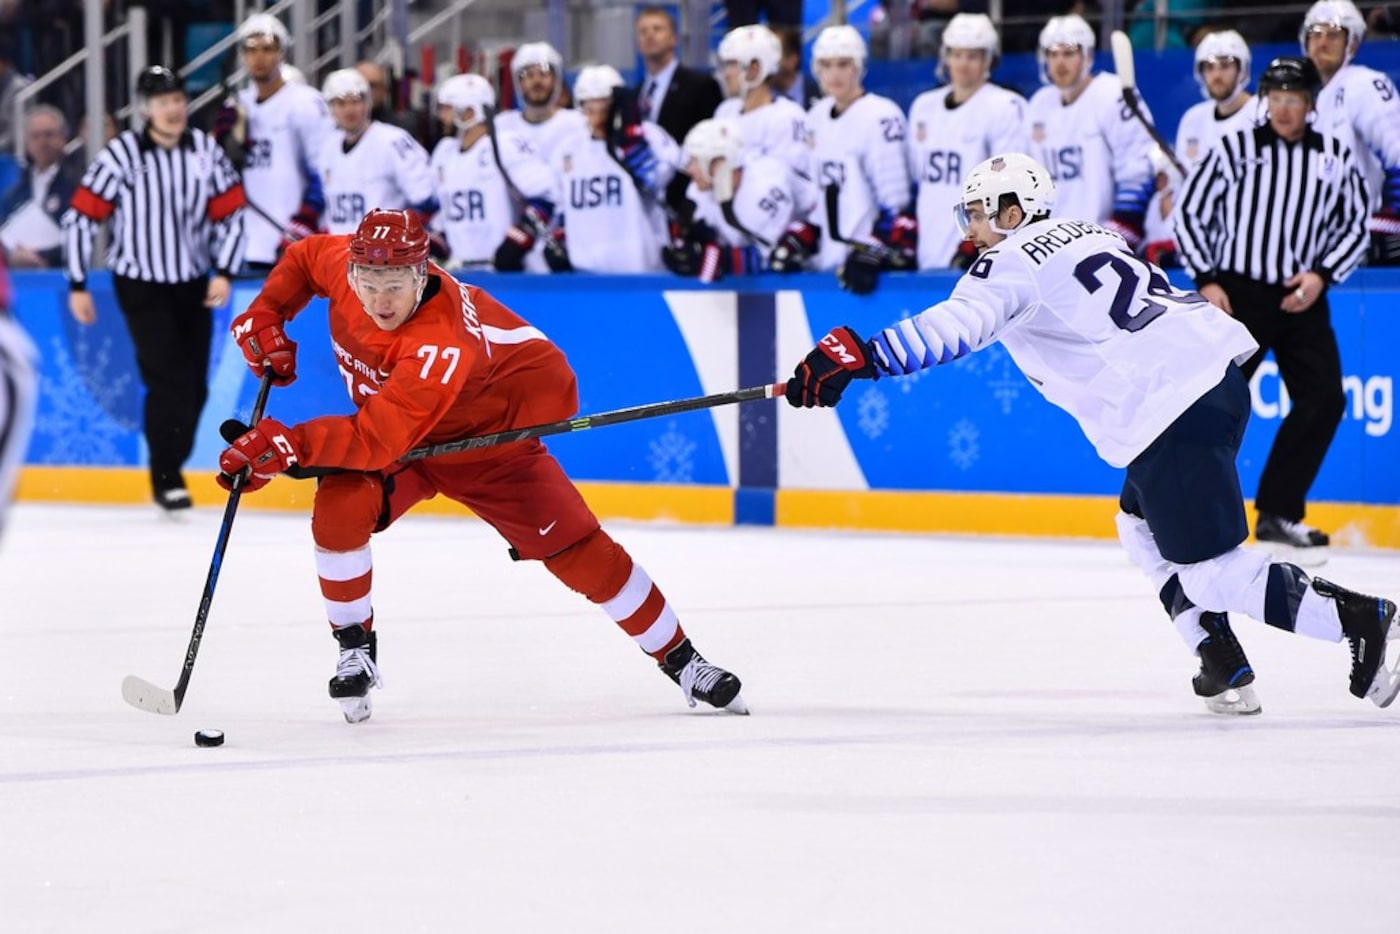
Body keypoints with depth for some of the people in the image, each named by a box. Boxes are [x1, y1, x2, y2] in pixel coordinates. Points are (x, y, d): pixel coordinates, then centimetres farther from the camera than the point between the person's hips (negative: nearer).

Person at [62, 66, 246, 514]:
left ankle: (173, 463, 22)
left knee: (195, 386, 6)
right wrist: (78, 286, -9)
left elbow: (230, 213, 2)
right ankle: (166, 479, -5)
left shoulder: (206, 150, -5)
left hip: (194, 284, 4)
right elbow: (81, 216, -10)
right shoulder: (121, 155, -15)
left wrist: (224, 272, -9)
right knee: (168, 378, -14)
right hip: (140, 285, -4)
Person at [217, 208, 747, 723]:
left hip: (491, 434, -5)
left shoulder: (441, 342, -42)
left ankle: (680, 660, 12)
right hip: (388, 421, 5)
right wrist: (265, 318, -9)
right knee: (339, 511, -24)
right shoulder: (342, 263, -23)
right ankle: (356, 650, -2)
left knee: (577, 551, -5)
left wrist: (288, 445, -56)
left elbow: (378, 440, -48)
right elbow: (302, 257, 3)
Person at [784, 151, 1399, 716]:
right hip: (1218, 373, 10)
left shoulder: (1014, 262, -4)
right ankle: (1225, 670, 18)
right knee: (1143, 528, 24)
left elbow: (959, 325, -20)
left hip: (1169, 414, -10)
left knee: (1211, 571, -5)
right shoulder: (1086, 234, 24)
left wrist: (860, 358, -26)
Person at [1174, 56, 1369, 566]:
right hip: (1236, 293, -3)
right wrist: (1206, 280, -7)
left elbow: (1355, 227, 11)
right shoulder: (1234, 150, -2)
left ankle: (1279, 513, 7)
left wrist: (1321, 274, -6)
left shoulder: (1335, 158, 5)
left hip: (1301, 299, 3)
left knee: (1323, 400, -4)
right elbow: (1190, 213, 2)